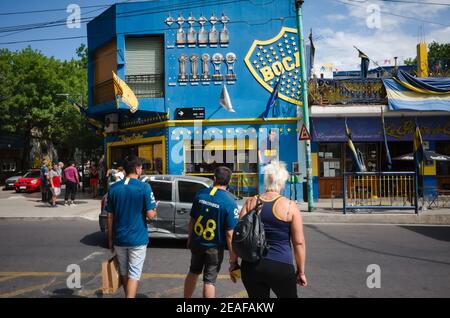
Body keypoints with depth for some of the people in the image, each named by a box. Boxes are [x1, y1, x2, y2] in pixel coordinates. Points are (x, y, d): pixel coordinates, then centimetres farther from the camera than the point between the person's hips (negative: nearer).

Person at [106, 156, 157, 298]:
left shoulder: (113, 188, 1)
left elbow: (110, 217, 3)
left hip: (119, 238, 5)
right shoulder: (144, 187, -12)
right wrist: (155, 208, 9)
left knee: (123, 273, 20)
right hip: (137, 238, -4)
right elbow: (150, 214, -14)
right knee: (134, 274, 4)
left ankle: (128, 295, 37)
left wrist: (110, 239, 12)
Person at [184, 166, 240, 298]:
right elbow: (230, 234, -21)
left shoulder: (200, 194, -7)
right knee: (209, 280, 10)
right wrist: (233, 260, -14)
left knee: (193, 272, 25)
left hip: (197, 242, 4)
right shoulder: (230, 202, -20)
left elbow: (192, 220, 2)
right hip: (214, 247, -4)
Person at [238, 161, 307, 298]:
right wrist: (301, 271, 4)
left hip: (251, 265, 3)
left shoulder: (250, 203, 2)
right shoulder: (290, 206, -6)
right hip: (280, 266, -3)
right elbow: (299, 242, -6)